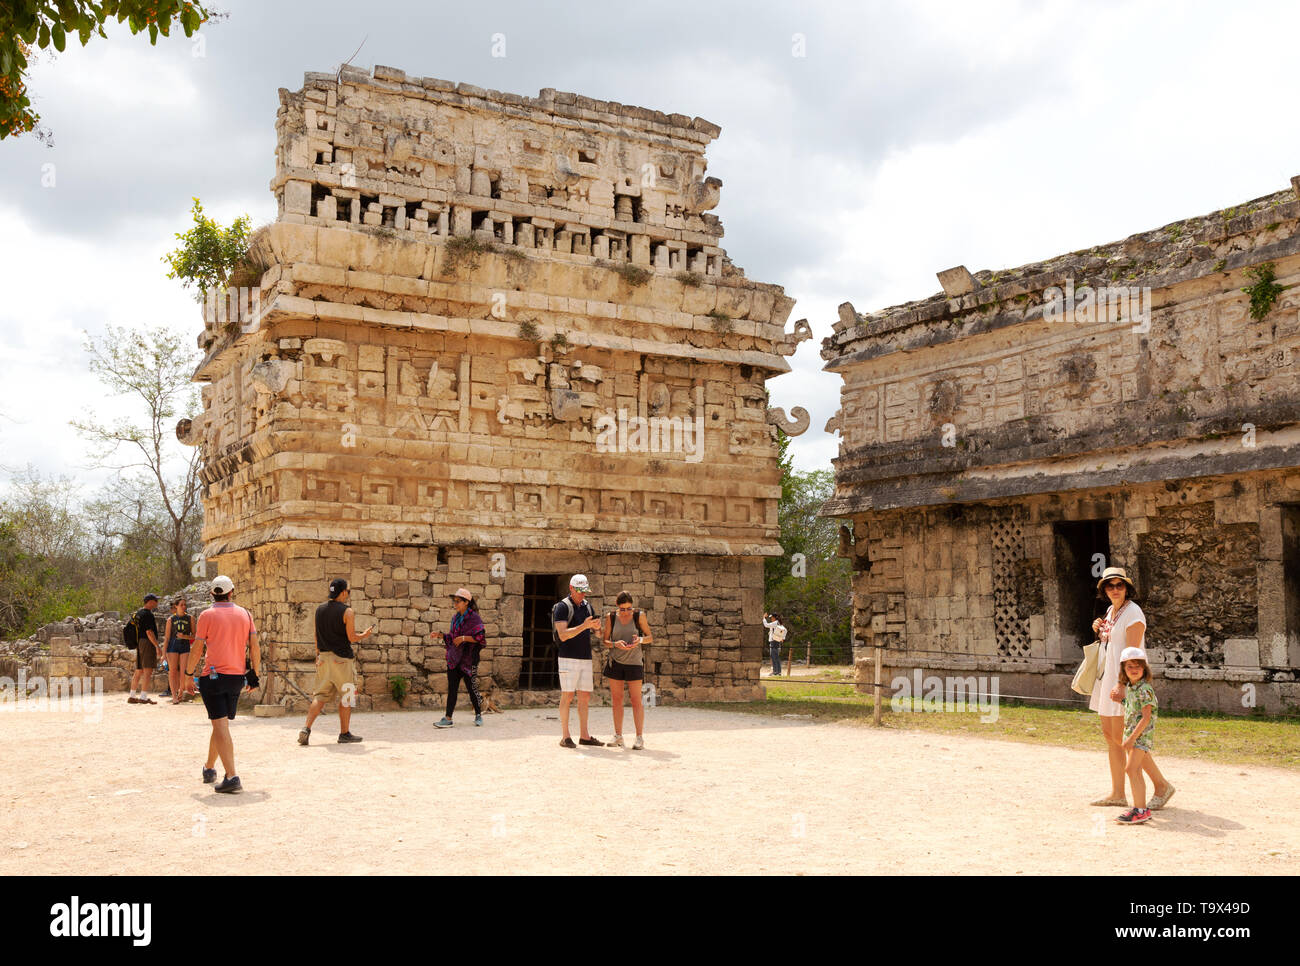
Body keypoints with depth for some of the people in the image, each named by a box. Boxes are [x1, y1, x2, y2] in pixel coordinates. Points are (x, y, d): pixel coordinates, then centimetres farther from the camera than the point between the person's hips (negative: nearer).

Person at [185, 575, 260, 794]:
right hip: (237, 677, 5)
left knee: (220, 725, -9)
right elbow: (254, 647, 4)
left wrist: (189, 673, 9)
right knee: (221, 725, 19)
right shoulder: (245, 614, 7)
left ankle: (232, 777, -18)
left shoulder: (207, 615, -3)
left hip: (213, 676, -5)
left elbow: (197, 649, -3)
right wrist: (255, 675, 11)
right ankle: (209, 769, 33)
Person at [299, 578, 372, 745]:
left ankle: (306, 729, -5)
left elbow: (317, 636, 12)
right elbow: (352, 638, -12)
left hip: (324, 657, 6)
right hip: (342, 659, -6)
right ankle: (344, 733, 11)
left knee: (319, 695, 9)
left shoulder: (320, 610, 8)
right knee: (346, 697, 6)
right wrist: (365, 634, 7)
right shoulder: (347, 612, -11)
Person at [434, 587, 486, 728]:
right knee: (452, 689, 2)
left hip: (468, 658, -6)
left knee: (471, 687, 1)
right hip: (454, 658, 6)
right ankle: (448, 719, 1)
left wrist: (464, 638, -18)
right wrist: (442, 636, 4)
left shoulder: (474, 618, -8)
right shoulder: (455, 618, 13)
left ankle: (478, 715, 19)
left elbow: (481, 637, -13)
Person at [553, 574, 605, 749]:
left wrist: (597, 626, -9)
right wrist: (584, 626, -28)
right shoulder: (562, 607, -8)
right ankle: (565, 737, -1)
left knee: (585, 697, 8)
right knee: (567, 696, -5)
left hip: (586, 659, 7)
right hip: (568, 659, -7)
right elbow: (563, 635, -19)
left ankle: (584, 735, 14)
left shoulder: (587, 606, 13)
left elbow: (598, 633, 16)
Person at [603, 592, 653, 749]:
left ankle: (639, 738, -2)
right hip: (615, 662, 2)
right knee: (617, 699, 5)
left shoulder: (639, 616, -2)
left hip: (634, 663, -2)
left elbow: (651, 638, 4)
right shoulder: (611, 618, 2)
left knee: (636, 701, -4)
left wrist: (641, 639, -17)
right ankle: (618, 736, 13)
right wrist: (616, 644, -16)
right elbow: (605, 641, 5)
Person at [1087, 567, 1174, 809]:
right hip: (1108, 676, 9)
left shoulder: (1133, 613, -13)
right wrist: (1099, 631, 7)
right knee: (1109, 734, 8)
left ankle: (1161, 785, 0)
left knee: (1121, 737, -10)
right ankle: (1117, 794, 12)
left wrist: (1122, 684, -26)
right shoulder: (1111, 611, 14)